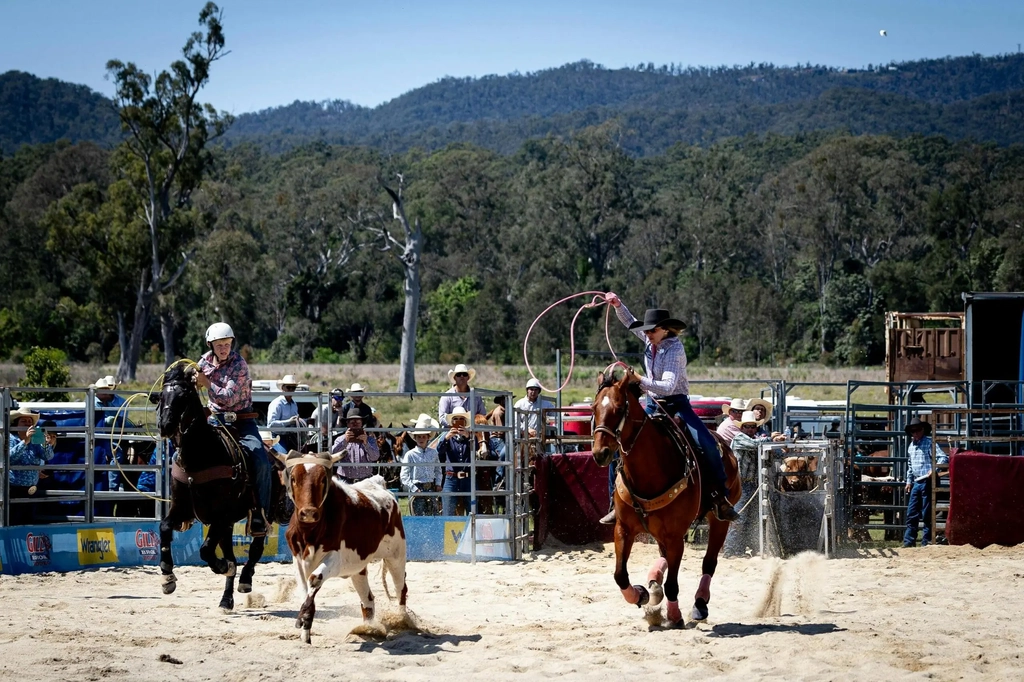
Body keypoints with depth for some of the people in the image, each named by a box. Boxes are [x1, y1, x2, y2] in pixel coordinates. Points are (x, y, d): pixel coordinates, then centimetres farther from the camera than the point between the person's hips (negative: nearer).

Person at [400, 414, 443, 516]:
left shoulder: (433, 453, 10)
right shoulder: (410, 455, -3)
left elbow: (438, 470, 22)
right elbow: (404, 476, -5)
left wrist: (438, 484, 8)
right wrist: (414, 489, -11)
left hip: (431, 488, 4)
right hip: (418, 489, -4)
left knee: (431, 516, 2)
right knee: (420, 517, -8)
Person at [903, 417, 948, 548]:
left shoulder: (929, 442, -7)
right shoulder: (911, 446, 16)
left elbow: (944, 458, -16)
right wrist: (909, 481, 20)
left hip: (927, 482, -7)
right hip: (916, 483, 7)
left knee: (927, 514, -3)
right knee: (911, 513, 7)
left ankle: (926, 541, 2)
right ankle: (909, 541, 11)